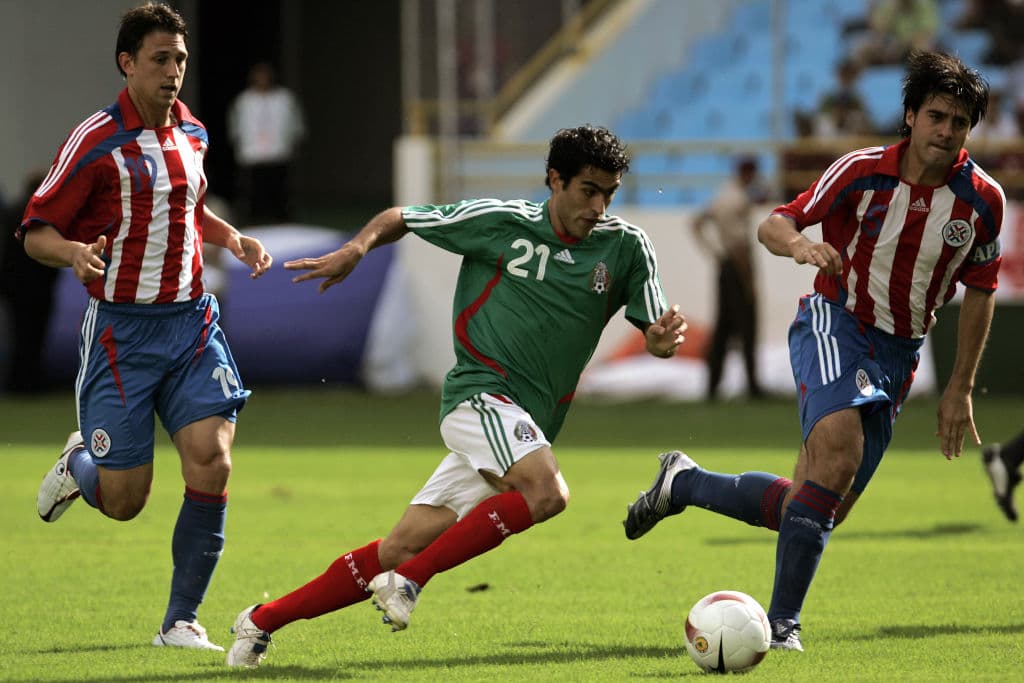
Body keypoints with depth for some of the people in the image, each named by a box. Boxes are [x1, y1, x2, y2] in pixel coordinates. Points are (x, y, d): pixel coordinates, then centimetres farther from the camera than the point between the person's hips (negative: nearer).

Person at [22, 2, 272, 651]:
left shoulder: (191, 133, 10)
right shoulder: (95, 142, -9)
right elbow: (36, 232, -7)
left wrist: (235, 238, 11)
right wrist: (75, 252, -28)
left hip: (192, 323, 4)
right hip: (120, 327, -4)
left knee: (212, 462, -14)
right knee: (123, 500, -2)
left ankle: (182, 620, -1)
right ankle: (79, 463, 36)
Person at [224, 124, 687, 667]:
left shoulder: (626, 247, 5)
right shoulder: (499, 221, -2)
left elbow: (653, 336, 7)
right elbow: (399, 219, 11)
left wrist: (664, 337, -17)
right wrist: (357, 248, -9)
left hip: (529, 428, 4)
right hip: (479, 395, -4)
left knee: (401, 549, 0)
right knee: (547, 492, -32)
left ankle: (264, 620, 12)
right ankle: (407, 582, -22)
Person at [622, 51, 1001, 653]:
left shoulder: (984, 200, -3)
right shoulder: (864, 171, -10)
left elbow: (980, 292, 10)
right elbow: (774, 224, -6)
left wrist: (960, 389, 9)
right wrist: (799, 243, -31)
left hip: (898, 355, 4)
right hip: (834, 325, -4)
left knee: (820, 510, 1)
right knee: (838, 453, -31)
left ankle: (684, 483, 25)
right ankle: (783, 620, -24)